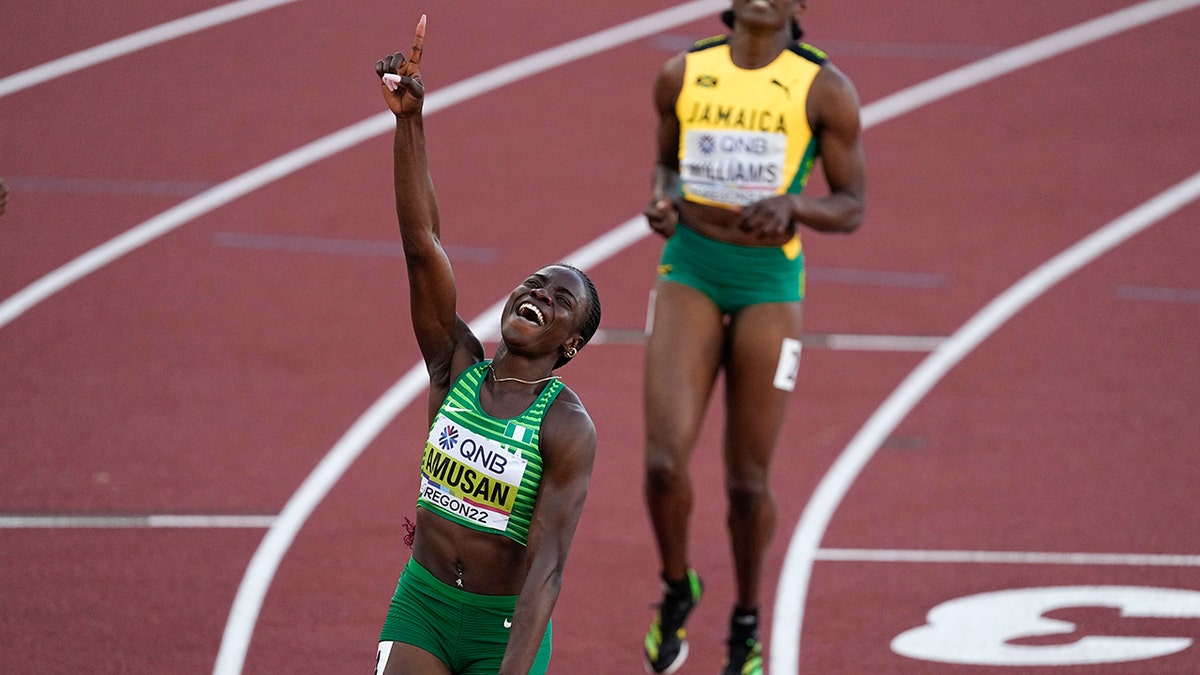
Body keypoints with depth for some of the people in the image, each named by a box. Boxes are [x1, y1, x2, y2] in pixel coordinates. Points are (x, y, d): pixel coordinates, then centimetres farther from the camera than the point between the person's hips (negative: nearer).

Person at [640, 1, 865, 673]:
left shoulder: (825, 90, -6)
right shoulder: (682, 75, 1)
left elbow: (852, 208, -2)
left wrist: (791, 205, -22)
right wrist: (661, 201, -5)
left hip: (770, 284, -1)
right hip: (689, 273, 1)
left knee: (749, 481, 4)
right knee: (666, 460, -14)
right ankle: (677, 587, 15)